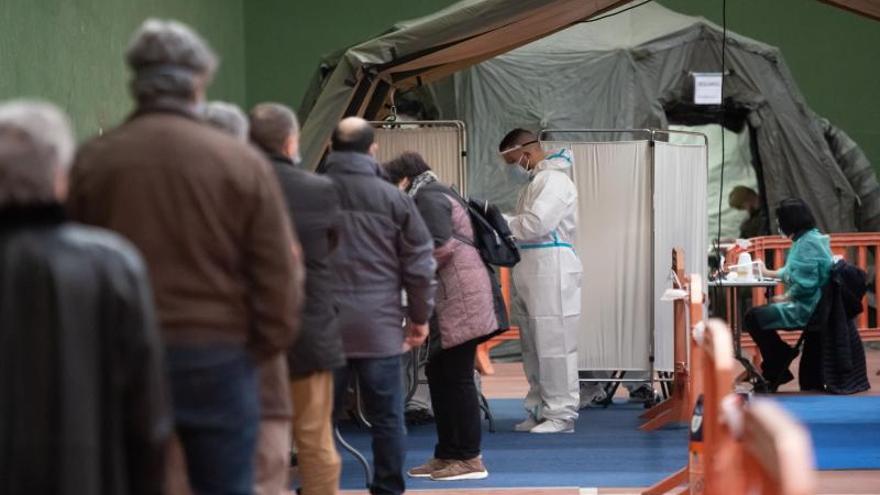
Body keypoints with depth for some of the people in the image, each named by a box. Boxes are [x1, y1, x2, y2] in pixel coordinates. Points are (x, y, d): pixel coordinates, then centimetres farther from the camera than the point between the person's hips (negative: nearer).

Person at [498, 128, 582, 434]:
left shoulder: (554, 180, -10)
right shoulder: (537, 181, 22)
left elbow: (535, 224, -19)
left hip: (552, 272, -10)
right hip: (534, 275, 10)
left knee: (553, 343, -8)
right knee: (533, 345, 11)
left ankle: (562, 414, -4)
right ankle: (540, 411, 17)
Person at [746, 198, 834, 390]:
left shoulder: (808, 243, -19)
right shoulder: (809, 238, 14)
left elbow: (804, 285, -25)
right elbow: (792, 272, 27)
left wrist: (784, 298, -11)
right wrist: (768, 272, 35)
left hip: (806, 309, -11)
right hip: (806, 305, 11)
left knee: (753, 318, -9)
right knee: (760, 313, 19)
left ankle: (776, 373, 7)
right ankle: (775, 373, 19)